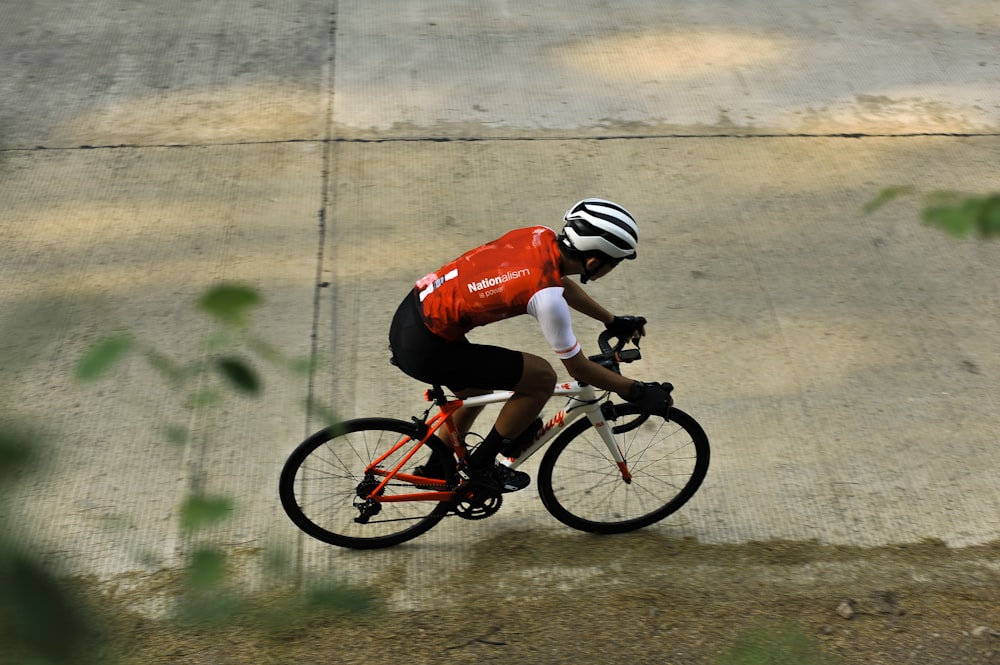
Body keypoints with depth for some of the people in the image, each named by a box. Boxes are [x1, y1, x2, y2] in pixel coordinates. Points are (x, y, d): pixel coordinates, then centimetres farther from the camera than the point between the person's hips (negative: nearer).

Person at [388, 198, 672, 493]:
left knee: (478, 390, 30)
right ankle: (482, 465, 12)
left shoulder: (541, 236, -1)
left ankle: (436, 469, 46)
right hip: (423, 347, -9)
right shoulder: (545, 295, -24)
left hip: (411, 314, 9)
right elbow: (578, 369, -10)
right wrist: (637, 391, 2)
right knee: (542, 378, -4)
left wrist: (614, 321, 27)